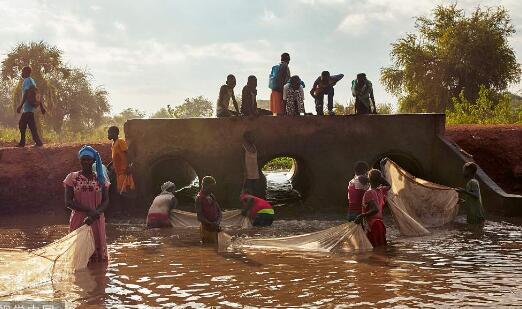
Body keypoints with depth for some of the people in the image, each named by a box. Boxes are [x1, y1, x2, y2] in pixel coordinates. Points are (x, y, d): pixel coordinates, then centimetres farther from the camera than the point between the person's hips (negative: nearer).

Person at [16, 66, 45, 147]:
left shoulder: (27, 81, -10)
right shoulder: (32, 81, 19)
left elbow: (26, 94, -19)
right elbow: (37, 95, 19)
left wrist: (20, 105, -22)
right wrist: (41, 106, 18)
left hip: (28, 107, -10)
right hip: (29, 108, 10)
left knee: (32, 126, -9)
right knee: (22, 124, 13)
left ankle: (38, 142, -9)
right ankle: (22, 143, 13)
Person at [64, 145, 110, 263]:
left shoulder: (100, 178, 7)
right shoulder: (72, 178, 2)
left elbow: (106, 201, 2)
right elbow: (68, 202, -5)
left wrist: (95, 214, -18)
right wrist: (89, 210, -17)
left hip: (96, 222, 1)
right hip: (78, 221, -1)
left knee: (98, 256, 2)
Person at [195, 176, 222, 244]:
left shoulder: (211, 196, 11)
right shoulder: (199, 198, -11)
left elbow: (219, 212, 12)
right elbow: (200, 217, -15)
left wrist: (218, 221, -6)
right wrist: (210, 224, -21)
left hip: (214, 228, 7)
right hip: (206, 229, -7)